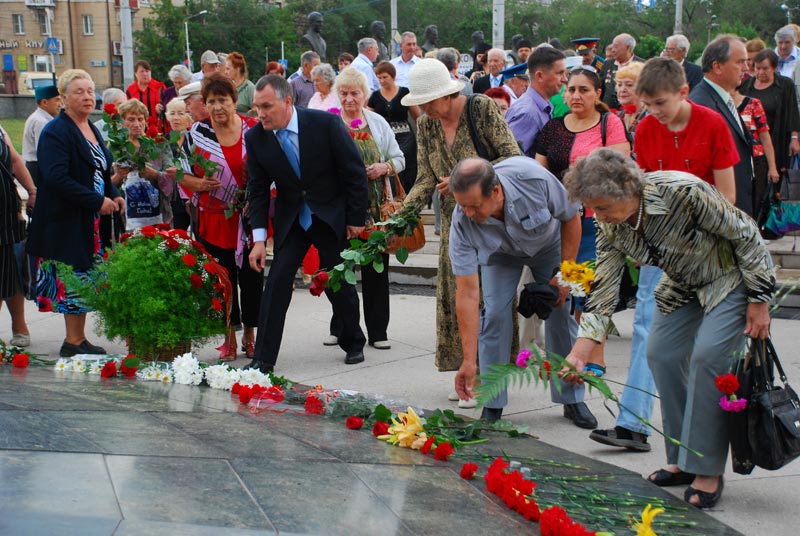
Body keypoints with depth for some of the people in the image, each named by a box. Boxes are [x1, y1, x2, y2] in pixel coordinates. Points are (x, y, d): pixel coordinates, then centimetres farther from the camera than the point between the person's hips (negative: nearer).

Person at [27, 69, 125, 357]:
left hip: (91, 223, 8)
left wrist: (114, 195, 4)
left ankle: (80, 339, 17)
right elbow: (57, 179, -22)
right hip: (67, 222, -8)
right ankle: (72, 341, 4)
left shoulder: (92, 130, 15)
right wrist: (98, 201, -20)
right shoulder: (55, 132, -12)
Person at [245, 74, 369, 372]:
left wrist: (356, 220, -9)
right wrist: (259, 238, -10)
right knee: (277, 281, -8)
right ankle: (263, 359, -3)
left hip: (332, 215, -2)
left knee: (339, 283, 7)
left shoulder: (326, 124, -19)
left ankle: (353, 343, 31)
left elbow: (355, 173, -11)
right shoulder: (256, 138, -11)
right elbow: (258, 189, -3)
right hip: (290, 218, 2)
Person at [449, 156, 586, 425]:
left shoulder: (534, 178, -42)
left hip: (548, 243, 0)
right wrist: (469, 361, -34)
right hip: (499, 252, 0)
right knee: (495, 314, -16)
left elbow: (571, 218, -20)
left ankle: (572, 399, 13)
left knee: (560, 315, -3)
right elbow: (468, 294, -33)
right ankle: (492, 405, -3)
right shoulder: (461, 224, -36)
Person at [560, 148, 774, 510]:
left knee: (708, 357, -19)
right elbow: (603, 291, -12)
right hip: (682, 287, 7)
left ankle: (709, 471, -9)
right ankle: (683, 459, 12)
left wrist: (759, 300, -19)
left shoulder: (683, 192, -35)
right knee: (661, 354, -1)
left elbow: (746, 235, -24)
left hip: (733, 277, -7)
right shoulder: (611, 227, -14)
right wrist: (579, 354, -21)